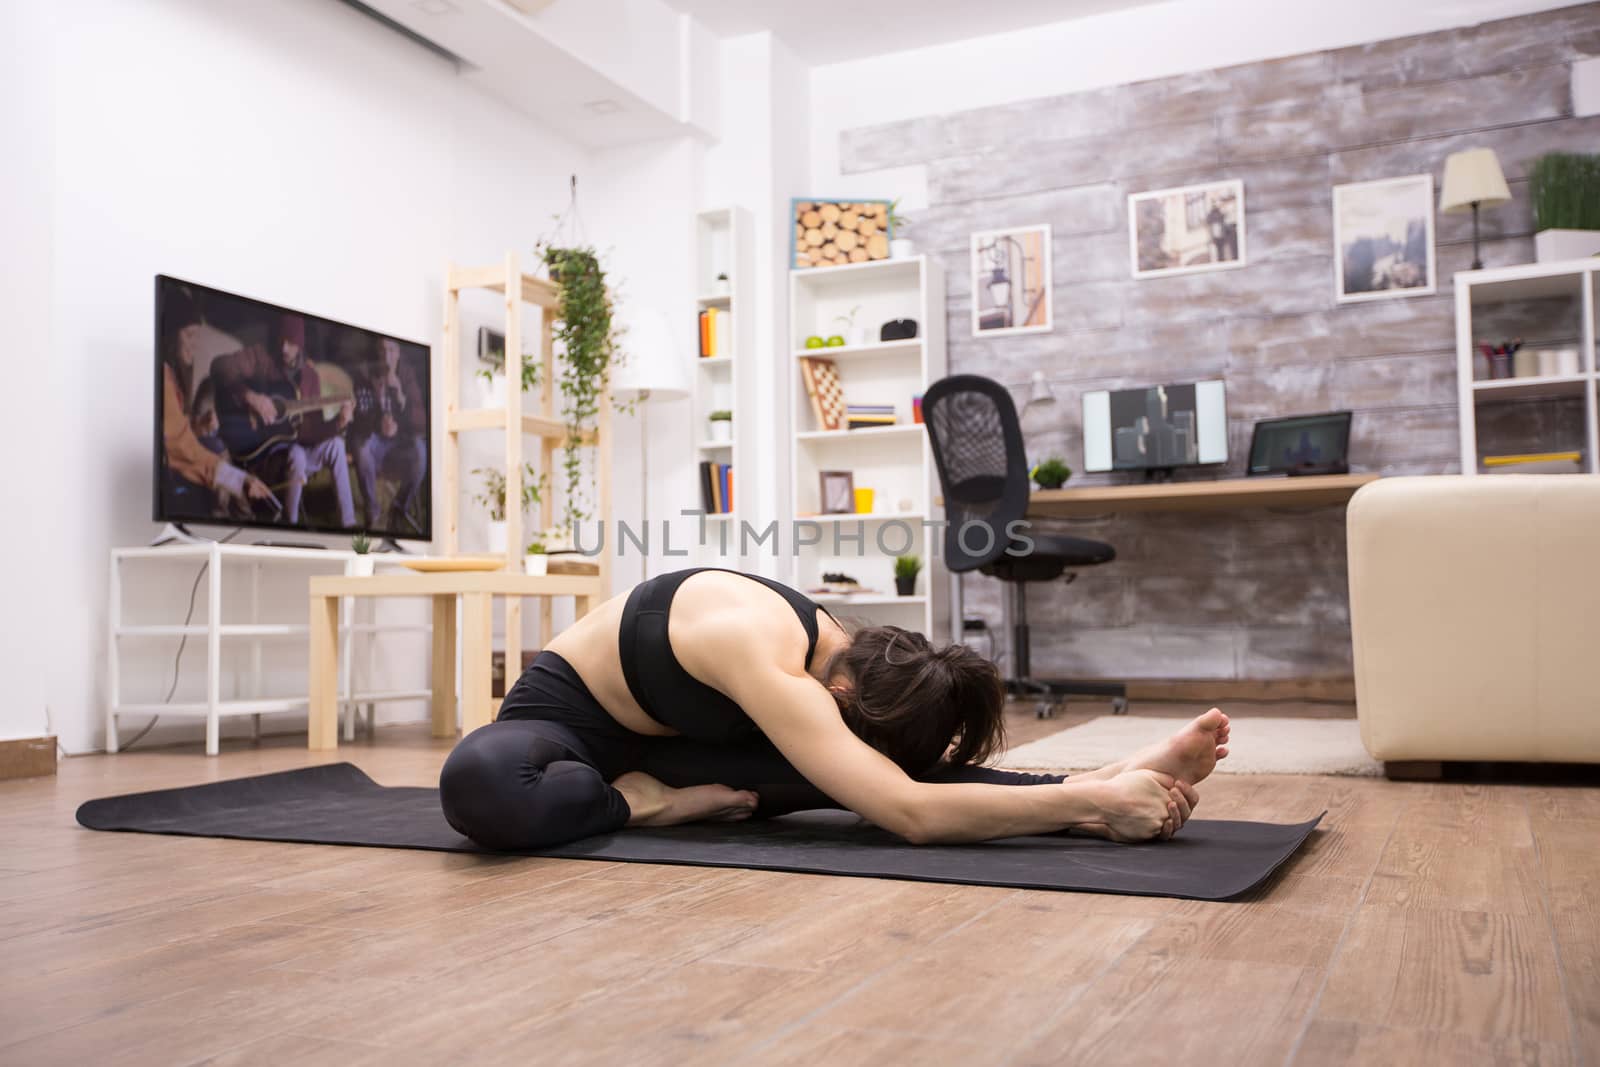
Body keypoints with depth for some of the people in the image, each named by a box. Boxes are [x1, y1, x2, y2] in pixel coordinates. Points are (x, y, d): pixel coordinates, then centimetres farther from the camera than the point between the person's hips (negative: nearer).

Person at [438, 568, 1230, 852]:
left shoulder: (847, 656, -14)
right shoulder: (762, 658, -41)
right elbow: (912, 815, -50)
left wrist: (1104, 783, -18)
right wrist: (1093, 802, -48)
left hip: (666, 737, 6)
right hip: (566, 720, -6)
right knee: (477, 785, -45)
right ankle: (649, 805, -26)